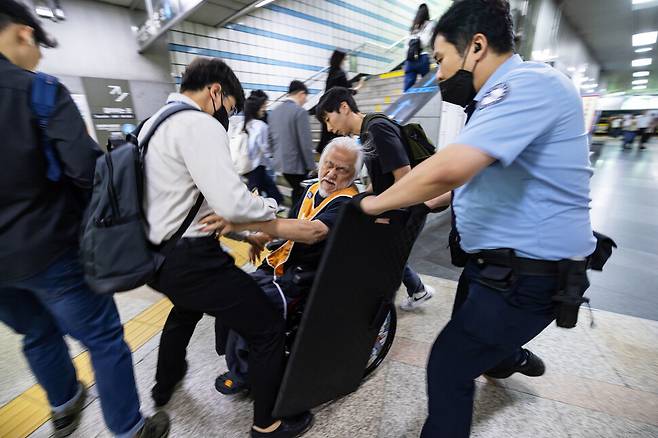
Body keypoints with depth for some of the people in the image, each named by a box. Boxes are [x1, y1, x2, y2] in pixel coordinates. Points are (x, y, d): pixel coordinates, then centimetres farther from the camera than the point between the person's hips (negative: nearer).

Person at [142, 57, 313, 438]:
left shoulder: (154, 123, 14)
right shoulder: (199, 125, -16)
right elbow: (232, 202, -28)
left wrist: (242, 231, 16)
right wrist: (271, 207, -6)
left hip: (158, 255, 10)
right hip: (190, 259, -10)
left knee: (187, 307, 38)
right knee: (269, 328, 2)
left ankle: (165, 383, 61)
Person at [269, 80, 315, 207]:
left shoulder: (273, 112, 8)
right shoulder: (300, 111, -14)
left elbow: (272, 139, 13)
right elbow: (305, 143, -17)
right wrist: (311, 166, -9)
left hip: (282, 163, 8)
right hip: (298, 164, -7)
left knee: (297, 192, 21)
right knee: (300, 196, 5)